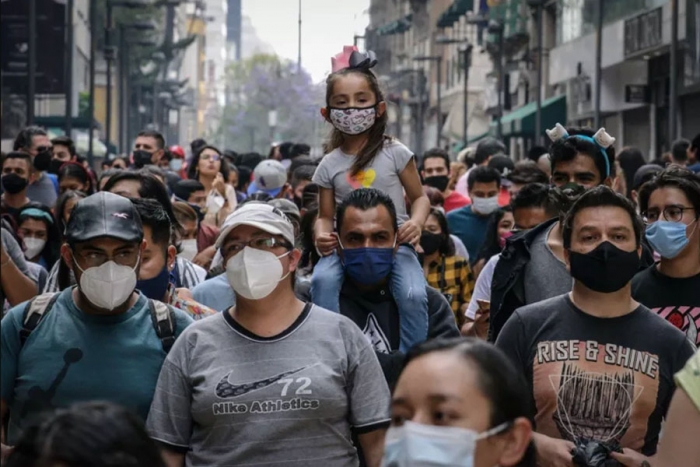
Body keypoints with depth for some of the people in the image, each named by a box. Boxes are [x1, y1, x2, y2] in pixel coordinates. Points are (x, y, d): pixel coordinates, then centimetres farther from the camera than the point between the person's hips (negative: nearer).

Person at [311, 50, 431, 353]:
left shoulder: (395, 153, 1)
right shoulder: (330, 165, 7)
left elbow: (419, 197, 8)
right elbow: (325, 215, 13)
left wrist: (416, 222, -14)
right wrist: (322, 235, -11)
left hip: (395, 243, -2)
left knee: (413, 295, -28)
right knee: (322, 280, -30)